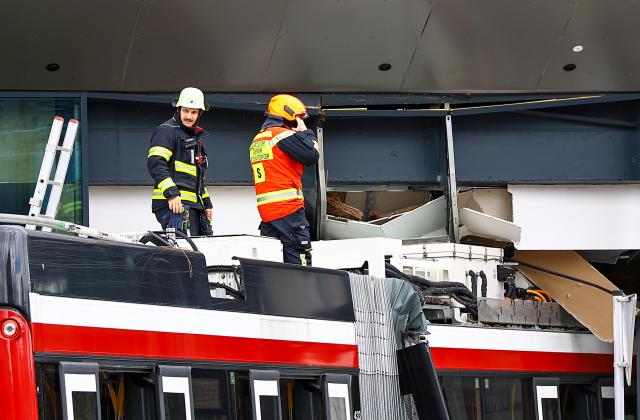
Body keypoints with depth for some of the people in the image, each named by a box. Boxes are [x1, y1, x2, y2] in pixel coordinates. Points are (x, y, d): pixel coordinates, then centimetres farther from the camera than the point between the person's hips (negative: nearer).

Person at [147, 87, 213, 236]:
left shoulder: (195, 137, 25)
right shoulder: (167, 130, -4)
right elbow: (155, 163, -17)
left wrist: (207, 203, 27)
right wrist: (171, 193, -26)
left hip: (193, 205, 9)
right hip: (173, 205, -9)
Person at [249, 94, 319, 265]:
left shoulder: (257, 140, 20)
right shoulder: (284, 135, -6)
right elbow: (311, 156, -10)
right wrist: (306, 133, 4)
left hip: (265, 209, 8)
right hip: (288, 207, -8)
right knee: (299, 259, -7)